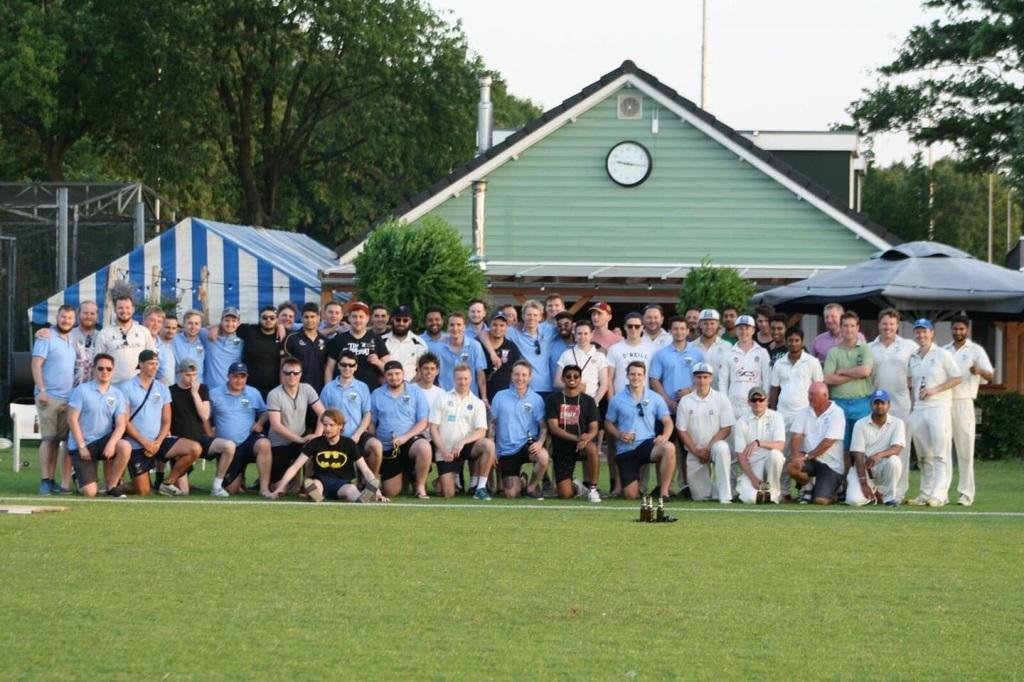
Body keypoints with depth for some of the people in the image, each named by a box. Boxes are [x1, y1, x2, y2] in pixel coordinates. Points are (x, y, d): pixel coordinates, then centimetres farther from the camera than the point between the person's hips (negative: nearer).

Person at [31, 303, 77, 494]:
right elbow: (36, 364, -8)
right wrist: (41, 390, -17)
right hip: (49, 397, -6)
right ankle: (45, 481, -7)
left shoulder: (73, 341, 17)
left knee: (61, 440, 5)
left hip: (69, 398, 6)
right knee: (49, 439, -7)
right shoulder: (47, 337, -2)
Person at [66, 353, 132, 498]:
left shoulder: (117, 395, 4)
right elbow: (72, 419, -8)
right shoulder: (82, 390, -6)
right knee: (90, 493, -15)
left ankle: (112, 486, -10)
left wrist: (111, 444, -22)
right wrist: (81, 446, -13)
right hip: (81, 444, -4)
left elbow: (120, 424, -3)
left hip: (103, 441, 4)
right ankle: (79, 479, 25)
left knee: (125, 447, -31)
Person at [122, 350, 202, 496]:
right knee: (143, 492, -10)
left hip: (158, 441, 4)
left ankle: (167, 484, -3)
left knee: (195, 448, -18)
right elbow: (125, 422, -8)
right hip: (137, 445, -4)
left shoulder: (162, 389, 10)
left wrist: (157, 443, -9)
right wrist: (145, 443, -14)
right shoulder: (127, 388, -3)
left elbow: (166, 421, 8)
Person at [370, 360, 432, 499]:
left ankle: (420, 486, -16)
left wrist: (405, 437, -19)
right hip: (386, 447, 2)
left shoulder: (415, 392, 0)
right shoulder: (376, 395, 5)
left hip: (411, 440, -2)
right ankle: (403, 475, 37)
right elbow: (371, 424, 7)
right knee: (391, 493, 0)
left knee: (424, 447, -38)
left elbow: (423, 423, -4)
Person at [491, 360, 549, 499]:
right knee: (511, 494, -8)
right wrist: (491, 450, 0)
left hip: (527, 445, -1)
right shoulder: (500, 397, 3)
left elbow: (543, 426, -1)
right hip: (506, 450, 1)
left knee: (543, 457, -36)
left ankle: (531, 487, -7)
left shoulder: (536, 399, 1)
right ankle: (519, 482, 32)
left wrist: (540, 442, -22)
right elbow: (492, 425, 7)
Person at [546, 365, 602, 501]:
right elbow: (553, 428, -8)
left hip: (581, 444, 0)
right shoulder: (553, 400, 2)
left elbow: (594, 428, 0)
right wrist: (576, 438, -23)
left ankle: (591, 487, -16)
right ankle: (576, 487, 26)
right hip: (562, 448, 0)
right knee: (565, 494, -14)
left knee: (592, 448, -39)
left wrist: (586, 439, -25)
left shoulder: (588, 401, 6)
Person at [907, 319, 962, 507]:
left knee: (941, 454, -10)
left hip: (939, 408, -6)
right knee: (923, 456, 8)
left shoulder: (942, 355, 0)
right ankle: (926, 493, 13)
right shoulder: (913, 358, 16)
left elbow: (957, 378, -3)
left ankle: (939, 494, -14)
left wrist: (934, 390, -11)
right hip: (918, 410, 6)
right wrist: (912, 403, 8)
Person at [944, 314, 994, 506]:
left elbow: (990, 375, -8)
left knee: (965, 449, -6)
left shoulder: (975, 350, 1)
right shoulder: (943, 351, 15)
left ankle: (966, 493, -4)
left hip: (963, 403, -5)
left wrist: (979, 371, -29)